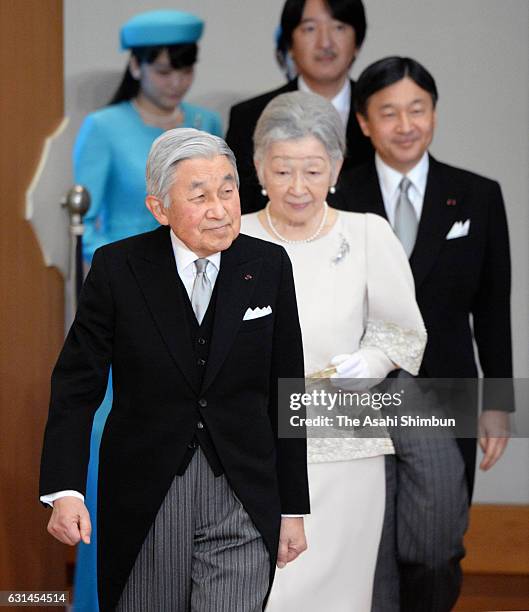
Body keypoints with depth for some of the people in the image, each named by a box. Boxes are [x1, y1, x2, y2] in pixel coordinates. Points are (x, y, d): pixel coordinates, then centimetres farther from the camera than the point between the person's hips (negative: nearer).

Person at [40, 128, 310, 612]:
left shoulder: (269, 267, 0)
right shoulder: (118, 268, -5)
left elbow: (286, 393, 5)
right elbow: (77, 385, -4)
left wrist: (293, 509, 6)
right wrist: (64, 490, -17)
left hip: (241, 501, 0)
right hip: (144, 496, 0)